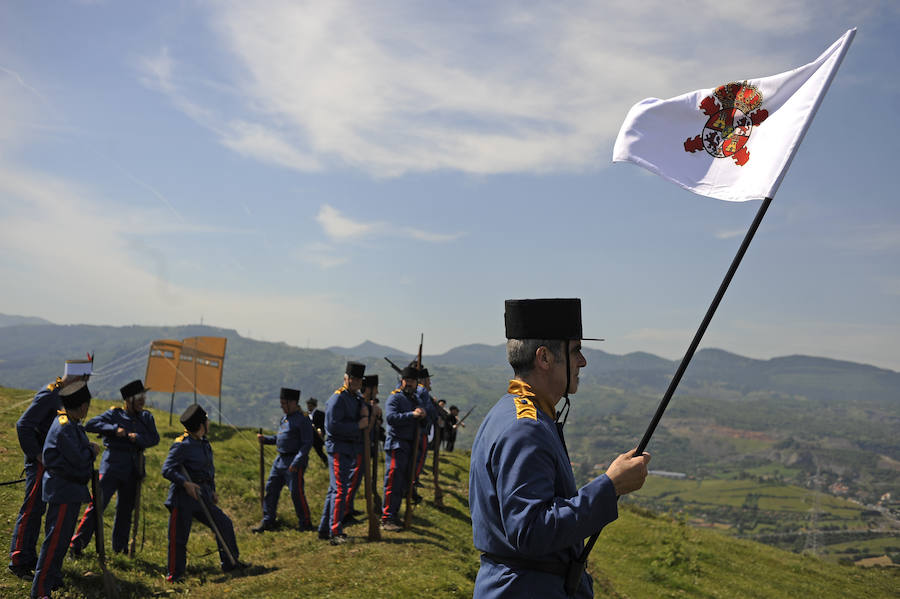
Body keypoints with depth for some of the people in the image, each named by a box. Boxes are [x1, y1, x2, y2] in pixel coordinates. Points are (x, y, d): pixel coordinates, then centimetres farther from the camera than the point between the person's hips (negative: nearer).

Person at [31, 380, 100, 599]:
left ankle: (54, 579, 29)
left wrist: (88, 449, 0)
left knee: (63, 537, 18)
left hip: (72, 489, 10)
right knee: (56, 538, -5)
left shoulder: (72, 424, 11)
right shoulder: (64, 427, -20)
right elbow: (78, 459, -23)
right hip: (62, 491, -10)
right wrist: (92, 451, -6)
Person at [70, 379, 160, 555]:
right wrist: (114, 429, -19)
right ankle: (77, 544, 1)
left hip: (133, 470, 4)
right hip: (112, 465, -4)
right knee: (98, 504, -8)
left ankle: (120, 547, 25)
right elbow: (89, 425, -9)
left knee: (126, 508, 12)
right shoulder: (114, 414, 0)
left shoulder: (146, 417, 11)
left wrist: (137, 438, -17)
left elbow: (155, 438, 0)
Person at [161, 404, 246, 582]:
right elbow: (167, 469, -20)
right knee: (178, 538, 0)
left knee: (224, 524, 9)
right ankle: (174, 574, 16)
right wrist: (185, 483, -30)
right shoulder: (182, 445, -15)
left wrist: (212, 491, 19)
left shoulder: (204, 444, 12)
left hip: (202, 497, 8)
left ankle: (230, 563, 22)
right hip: (183, 499, -8)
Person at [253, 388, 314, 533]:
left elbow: (307, 443, -17)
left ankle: (305, 524, 10)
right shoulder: (285, 417, 13)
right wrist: (265, 439, 8)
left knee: (296, 492, -4)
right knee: (271, 488, 9)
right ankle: (268, 522, 20)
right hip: (280, 460, 9)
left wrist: (296, 462, -23)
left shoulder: (302, 419, -14)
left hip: (294, 462, -9)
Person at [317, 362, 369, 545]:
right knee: (340, 490, -10)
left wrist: (365, 414, -6)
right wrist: (358, 425, -19)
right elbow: (333, 425, -22)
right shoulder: (337, 398, -13)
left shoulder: (357, 398, 15)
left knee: (334, 490, 13)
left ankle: (324, 530, 21)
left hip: (350, 450, 9)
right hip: (338, 448, -9)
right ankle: (335, 533, -7)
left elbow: (364, 423, 16)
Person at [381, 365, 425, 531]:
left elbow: (420, 423, 20)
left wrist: (422, 416, -3)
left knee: (404, 483, 12)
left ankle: (394, 514, 23)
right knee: (393, 482, -6)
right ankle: (387, 519, -1)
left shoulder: (415, 399, 17)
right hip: (396, 444, -8)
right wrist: (412, 414, -27)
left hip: (410, 446, 8)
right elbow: (390, 417, -23)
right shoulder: (394, 398, -7)